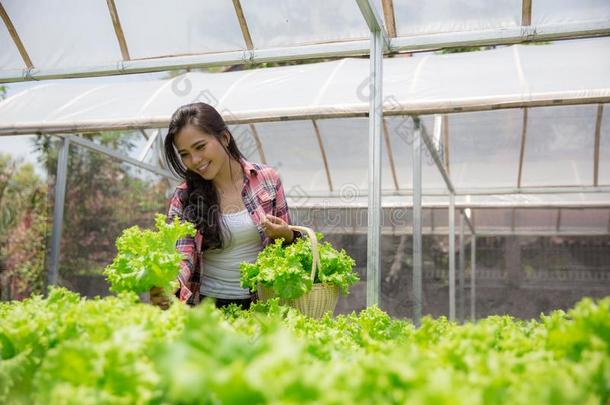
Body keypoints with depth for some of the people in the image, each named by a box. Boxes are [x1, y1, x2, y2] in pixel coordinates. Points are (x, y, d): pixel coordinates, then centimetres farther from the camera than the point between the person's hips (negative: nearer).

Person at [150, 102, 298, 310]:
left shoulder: (267, 178, 1)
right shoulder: (184, 197, -1)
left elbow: (287, 236, 10)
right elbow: (181, 255, -10)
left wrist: (286, 235, -13)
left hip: (261, 301, 0)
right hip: (208, 304, 0)